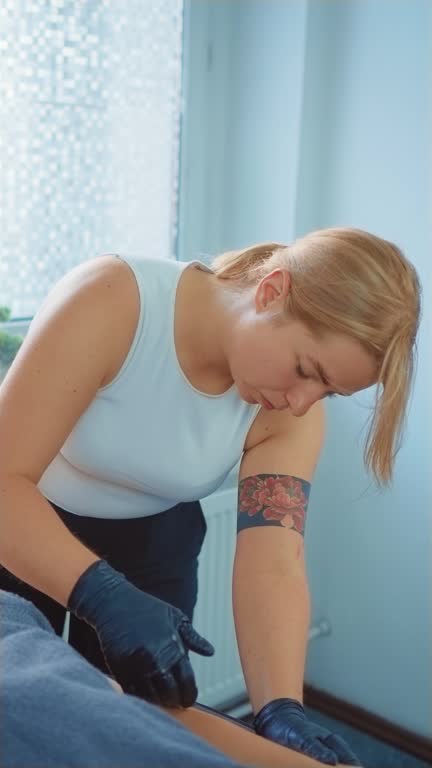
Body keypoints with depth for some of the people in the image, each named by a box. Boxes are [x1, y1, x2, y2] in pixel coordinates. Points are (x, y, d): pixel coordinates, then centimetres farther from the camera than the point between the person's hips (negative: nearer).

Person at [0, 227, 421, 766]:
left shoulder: (293, 414, -18)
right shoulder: (112, 301, -31)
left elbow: (274, 564, -24)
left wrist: (281, 709, -39)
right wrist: (104, 595, -46)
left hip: (151, 545, 3)